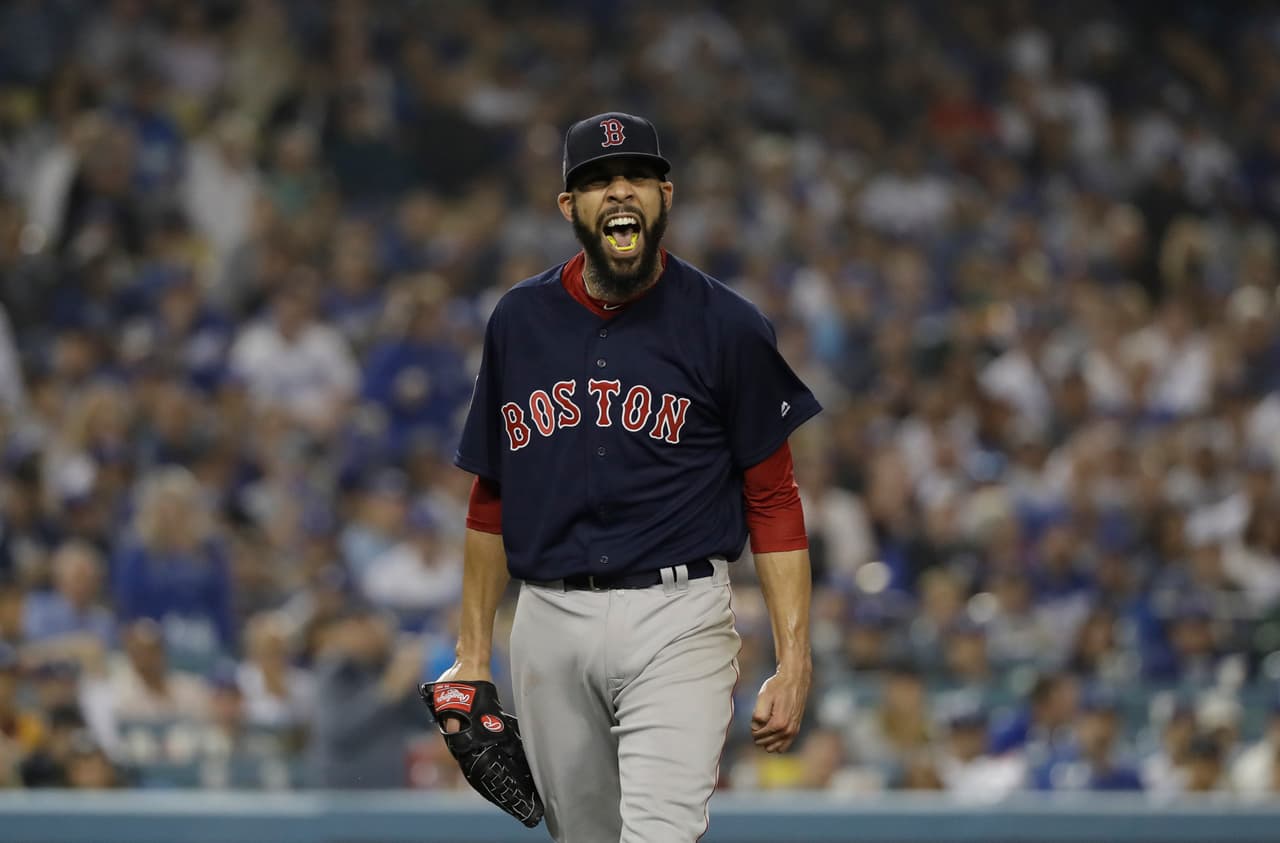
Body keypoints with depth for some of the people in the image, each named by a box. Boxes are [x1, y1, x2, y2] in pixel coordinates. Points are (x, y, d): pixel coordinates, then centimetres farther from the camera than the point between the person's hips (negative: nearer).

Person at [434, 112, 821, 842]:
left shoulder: (727, 327, -2)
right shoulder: (520, 322, 9)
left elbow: (774, 501, -1)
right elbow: (491, 498, 16)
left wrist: (794, 663, -8)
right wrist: (473, 653, 13)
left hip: (678, 619, -4)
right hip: (550, 621, 4)